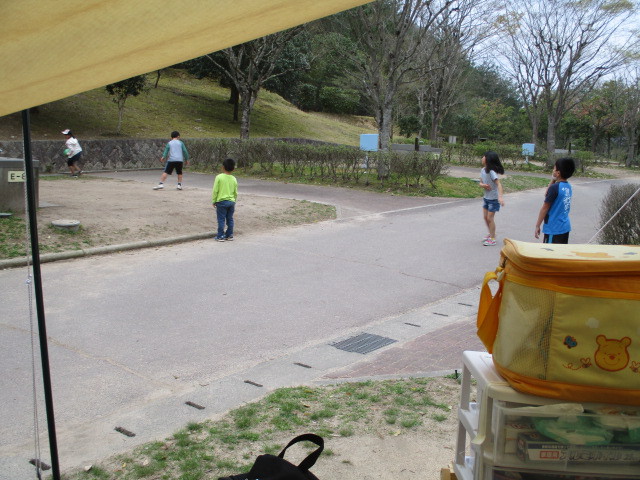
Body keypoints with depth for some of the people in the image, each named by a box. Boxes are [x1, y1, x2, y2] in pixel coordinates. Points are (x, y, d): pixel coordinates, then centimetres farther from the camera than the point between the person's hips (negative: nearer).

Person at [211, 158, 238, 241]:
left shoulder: (219, 177, -11)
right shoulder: (234, 179, 2)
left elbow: (215, 191, -10)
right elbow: (235, 192, 9)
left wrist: (214, 201, 0)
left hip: (221, 201, -4)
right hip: (231, 202, 4)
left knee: (221, 220, 1)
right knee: (230, 219, 12)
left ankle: (220, 236, 4)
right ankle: (230, 235, 18)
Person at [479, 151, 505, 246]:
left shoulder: (492, 172, -24)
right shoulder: (483, 170, 0)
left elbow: (499, 184, -31)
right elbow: (480, 182, 9)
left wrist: (500, 197, -42)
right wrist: (483, 185, -16)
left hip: (494, 198, -8)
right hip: (486, 197, 8)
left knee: (490, 218, -1)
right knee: (485, 217, 15)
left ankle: (492, 239, 11)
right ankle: (491, 234, 35)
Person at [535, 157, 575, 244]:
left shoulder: (555, 187, -18)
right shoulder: (568, 186, 7)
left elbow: (545, 208, -14)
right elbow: (546, 194, 19)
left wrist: (537, 225, -7)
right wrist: (552, 181, 8)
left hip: (554, 229, -8)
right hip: (565, 227, 8)